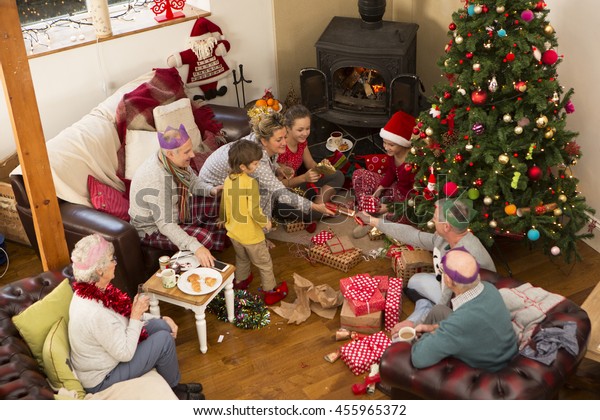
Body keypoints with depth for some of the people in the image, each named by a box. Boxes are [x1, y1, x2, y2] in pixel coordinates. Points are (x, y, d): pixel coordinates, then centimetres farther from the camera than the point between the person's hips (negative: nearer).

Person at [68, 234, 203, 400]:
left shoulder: (90, 290, -7)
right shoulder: (95, 313, -36)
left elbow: (122, 315, 9)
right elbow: (125, 354, -27)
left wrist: (161, 319, 3)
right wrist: (136, 315, -20)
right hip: (100, 380, -9)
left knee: (162, 326, 6)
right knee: (164, 339, -12)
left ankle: (172, 382, 24)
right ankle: (173, 389, 16)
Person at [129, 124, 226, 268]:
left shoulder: (175, 161, -13)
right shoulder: (156, 179, -36)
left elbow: (194, 183, 4)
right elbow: (165, 225, -37)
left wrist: (212, 190, -18)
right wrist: (196, 247, -46)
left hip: (174, 210, 9)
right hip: (153, 228, -9)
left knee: (216, 203, 2)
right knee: (204, 238, -24)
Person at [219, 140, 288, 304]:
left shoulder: (228, 180, -6)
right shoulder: (251, 182, -27)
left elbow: (223, 206, 6)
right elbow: (254, 212, -28)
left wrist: (224, 220, 25)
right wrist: (266, 222, -9)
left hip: (234, 232, 6)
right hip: (251, 234, -6)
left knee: (242, 259, 31)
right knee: (264, 264, 15)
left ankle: (241, 282, 48)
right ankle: (271, 292, 27)